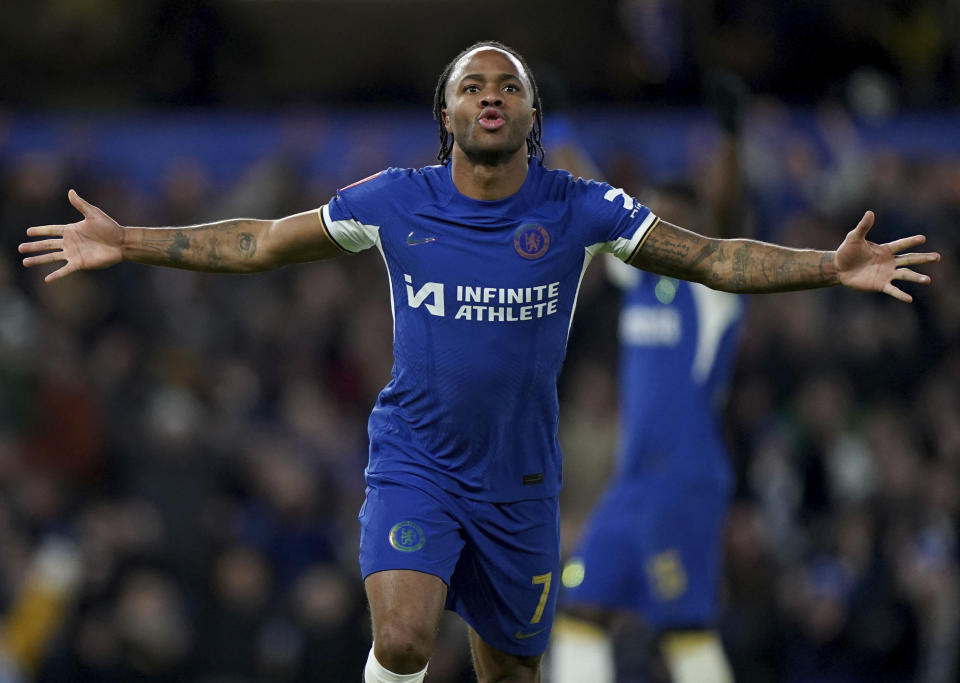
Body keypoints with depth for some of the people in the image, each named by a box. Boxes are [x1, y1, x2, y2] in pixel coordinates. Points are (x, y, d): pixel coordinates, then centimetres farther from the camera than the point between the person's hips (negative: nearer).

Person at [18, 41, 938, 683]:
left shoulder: (577, 211, -6)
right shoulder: (395, 203, -5)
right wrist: (127, 244, -3)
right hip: (413, 461, -1)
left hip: (518, 482, 2)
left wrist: (832, 267, -14)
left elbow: (714, 259, -2)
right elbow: (259, 244, 3)